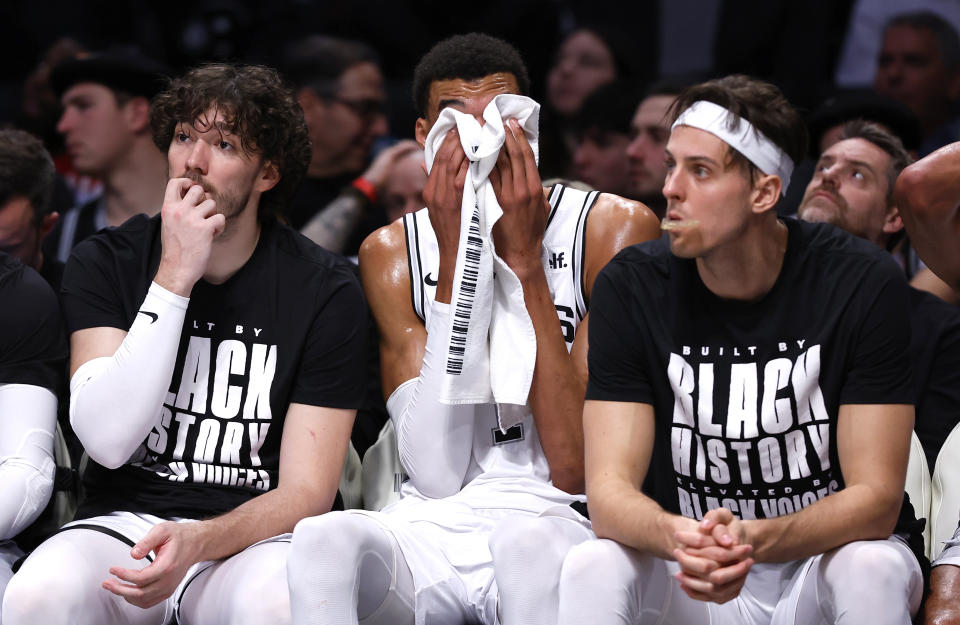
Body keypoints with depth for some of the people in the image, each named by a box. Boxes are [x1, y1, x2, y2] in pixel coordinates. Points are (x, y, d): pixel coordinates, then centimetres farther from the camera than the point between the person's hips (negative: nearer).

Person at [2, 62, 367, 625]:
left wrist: (196, 542, -25)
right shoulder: (107, 263, 3)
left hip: (250, 538, -1)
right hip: (122, 519, 1)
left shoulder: (325, 290, -2)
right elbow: (109, 439, -11)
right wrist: (176, 277, -15)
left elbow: (307, 491, -5)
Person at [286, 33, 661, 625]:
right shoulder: (392, 253, 8)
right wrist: (455, 263, -10)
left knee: (526, 547, -39)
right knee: (323, 540, -34)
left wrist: (523, 260, -12)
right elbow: (438, 476, -6)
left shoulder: (615, 229, -1)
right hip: (432, 527, 2)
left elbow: (576, 470, -10)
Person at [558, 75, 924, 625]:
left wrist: (754, 539, -37)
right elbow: (610, 489, -14)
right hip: (684, 579, 1)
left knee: (876, 569, -34)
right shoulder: (631, 287, -9)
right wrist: (677, 538, -39)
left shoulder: (866, 284, -15)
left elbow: (876, 498, -17)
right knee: (590, 568, -29)